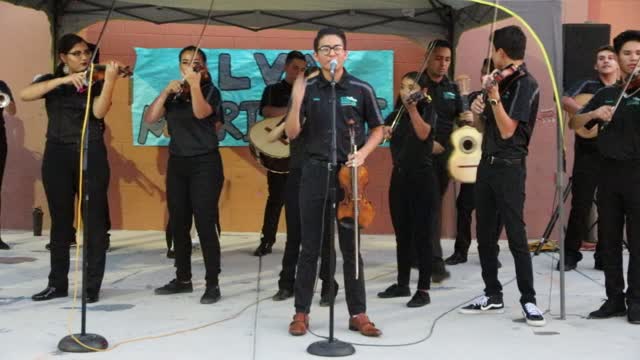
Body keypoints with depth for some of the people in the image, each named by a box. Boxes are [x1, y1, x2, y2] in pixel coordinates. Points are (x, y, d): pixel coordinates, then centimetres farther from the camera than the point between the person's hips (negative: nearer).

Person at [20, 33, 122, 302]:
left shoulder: (96, 83, 5)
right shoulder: (51, 81, 10)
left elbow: (98, 112, -14)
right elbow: (25, 95, -10)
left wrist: (109, 79, -25)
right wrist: (63, 80, -19)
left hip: (91, 155, -2)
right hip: (57, 155, 2)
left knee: (94, 221, -2)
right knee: (60, 221, 9)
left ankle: (92, 285, 5)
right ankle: (58, 283, 19)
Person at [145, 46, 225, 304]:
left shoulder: (210, 91, -1)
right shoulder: (174, 94, 12)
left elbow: (200, 113, -23)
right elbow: (150, 118, -1)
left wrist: (195, 84, -27)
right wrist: (166, 91, -8)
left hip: (205, 164, -5)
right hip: (177, 163, 6)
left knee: (205, 225, -8)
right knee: (178, 224, 10)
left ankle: (212, 284, -1)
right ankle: (183, 279, 23)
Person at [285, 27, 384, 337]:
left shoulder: (362, 89, 0)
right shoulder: (308, 89, 2)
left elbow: (377, 129, 9)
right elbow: (291, 134, 1)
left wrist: (362, 153, -8)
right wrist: (296, 102, -15)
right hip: (315, 173, 1)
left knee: (351, 247, 5)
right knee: (310, 246, 7)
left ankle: (358, 314, 16)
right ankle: (301, 312, 17)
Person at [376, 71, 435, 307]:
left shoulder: (427, 110, -5)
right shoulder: (396, 114, 11)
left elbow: (423, 133, -25)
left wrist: (412, 108, -37)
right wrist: (384, 131, -10)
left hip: (421, 177, -6)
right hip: (399, 176, 6)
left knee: (421, 234, -5)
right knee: (402, 234, 12)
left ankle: (424, 290, 1)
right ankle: (402, 284, 23)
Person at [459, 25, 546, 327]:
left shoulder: (526, 84, -10)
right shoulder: (501, 81, 15)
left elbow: (507, 130, -16)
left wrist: (494, 96, -19)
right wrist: (477, 112, -2)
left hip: (509, 167, -8)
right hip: (487, 163, 8)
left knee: (515, 234, -6)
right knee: (484, 234, 10)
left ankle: (528, 299, 4)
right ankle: (493, 295, 19)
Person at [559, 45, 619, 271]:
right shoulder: (587, 86, 7)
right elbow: (565, 101, -12)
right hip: (588, 153, -2)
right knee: (580, 205, -3)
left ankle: (604, 256, 16)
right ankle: (571, 254, 8)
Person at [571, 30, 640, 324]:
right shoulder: (606, 94, 13)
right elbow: (574, 124, 12)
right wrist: (595, 113, -7)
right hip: (609, 171, 4)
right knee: (609, 239, 7)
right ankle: (614, 299, 16)